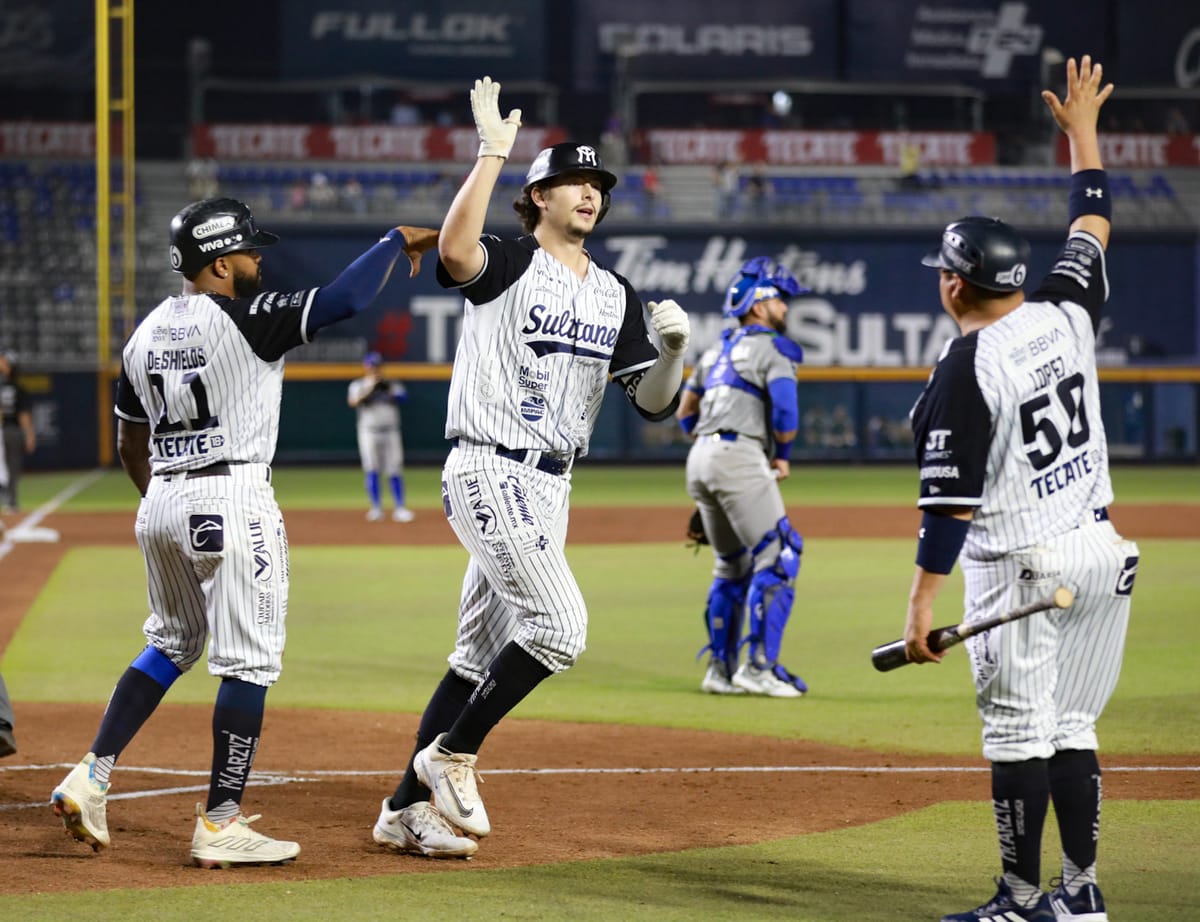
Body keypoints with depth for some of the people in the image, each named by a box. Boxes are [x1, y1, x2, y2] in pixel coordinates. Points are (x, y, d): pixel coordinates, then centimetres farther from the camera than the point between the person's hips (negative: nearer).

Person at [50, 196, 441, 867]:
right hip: (232, 502, -8)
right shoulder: (245, 319, -11)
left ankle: (91, 778, 12)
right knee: (250, 660, -2)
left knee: (172, 645, 22)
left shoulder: (147, 335, 10)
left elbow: (129, 444, 18)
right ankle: (221, 823, -5)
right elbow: (347, 299, -16)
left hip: (160, 507, 8)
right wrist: (397, 240, -2)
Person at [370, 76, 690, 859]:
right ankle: (451, 757, -2)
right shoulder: (508, 265, -6)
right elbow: (455, 249, -32)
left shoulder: (616, 295, 13)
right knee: (559, 625, -17)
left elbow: (654, 404, 8)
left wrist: (674, 349, -12)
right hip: (490, 472, -8)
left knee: (485, 656, 10)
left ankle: (406, 809, 17)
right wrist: (492, 151, -29)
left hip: (549, 487, 8)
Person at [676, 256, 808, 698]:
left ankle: (720, 670, 17)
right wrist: (782, 457, 3)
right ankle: (759, 667, -15)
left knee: (731, 566, 18)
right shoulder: (772, 348, -2)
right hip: (740, 456, -9)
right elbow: (785, 411, -13)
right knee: (776, 558, -8)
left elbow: (685, 413, 25)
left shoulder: (717, 350, 23)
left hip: (700, 459, 9)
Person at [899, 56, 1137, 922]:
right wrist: (1083, 128, 30)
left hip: (1017, 566, -7)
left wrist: (923, 599, -14)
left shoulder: (965, 369, -15)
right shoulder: (1066, 316, 2)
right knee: (1073, 728, 13)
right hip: (1101, 552, 7)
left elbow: (951, 499, -17)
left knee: (1018, 732, 0)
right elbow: (1093, 222, 20)